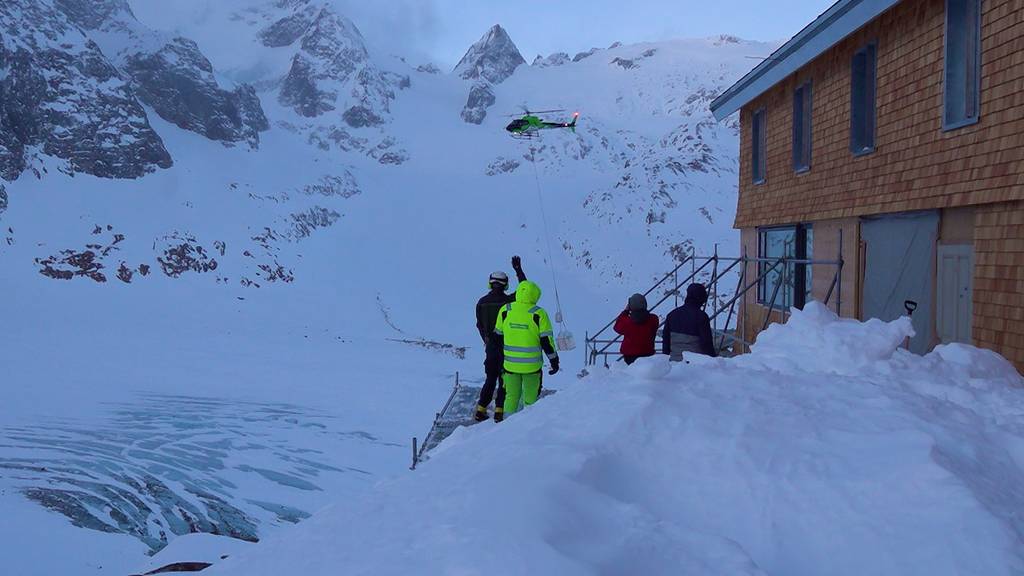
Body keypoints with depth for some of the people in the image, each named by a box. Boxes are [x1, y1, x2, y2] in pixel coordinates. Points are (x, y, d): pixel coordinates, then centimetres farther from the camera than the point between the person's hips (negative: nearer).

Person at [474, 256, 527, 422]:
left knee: (490, 379, 17)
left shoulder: (482, 302, -2)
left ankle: (481, 410, 15)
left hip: (490, 346, 4)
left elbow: (480, 325, 7)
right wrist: (518, 269, 5)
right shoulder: (509, 301, -13)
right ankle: (499, 411, 5)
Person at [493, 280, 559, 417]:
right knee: (530, 398, 12)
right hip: (532, 365, -2)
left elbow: (498, 337, 7)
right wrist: (554, 360, 2)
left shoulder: (505, 311, -3)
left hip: (510, 364, 2)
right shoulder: (538, 314, -12)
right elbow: (547, 340, -9)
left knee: (511, 396, 15)